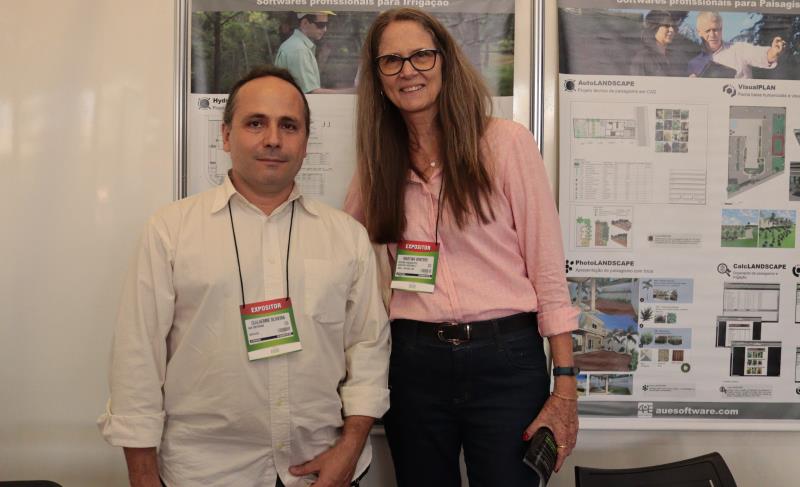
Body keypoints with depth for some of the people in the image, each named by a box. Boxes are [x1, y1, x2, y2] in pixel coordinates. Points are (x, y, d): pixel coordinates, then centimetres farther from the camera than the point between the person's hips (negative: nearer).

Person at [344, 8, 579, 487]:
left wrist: (565, 389, -9)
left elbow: (547, 266, -6)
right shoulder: (377, 162, 7)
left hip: (505, 357, -3)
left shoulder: (506, 142, -4)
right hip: (413, 360, 4)